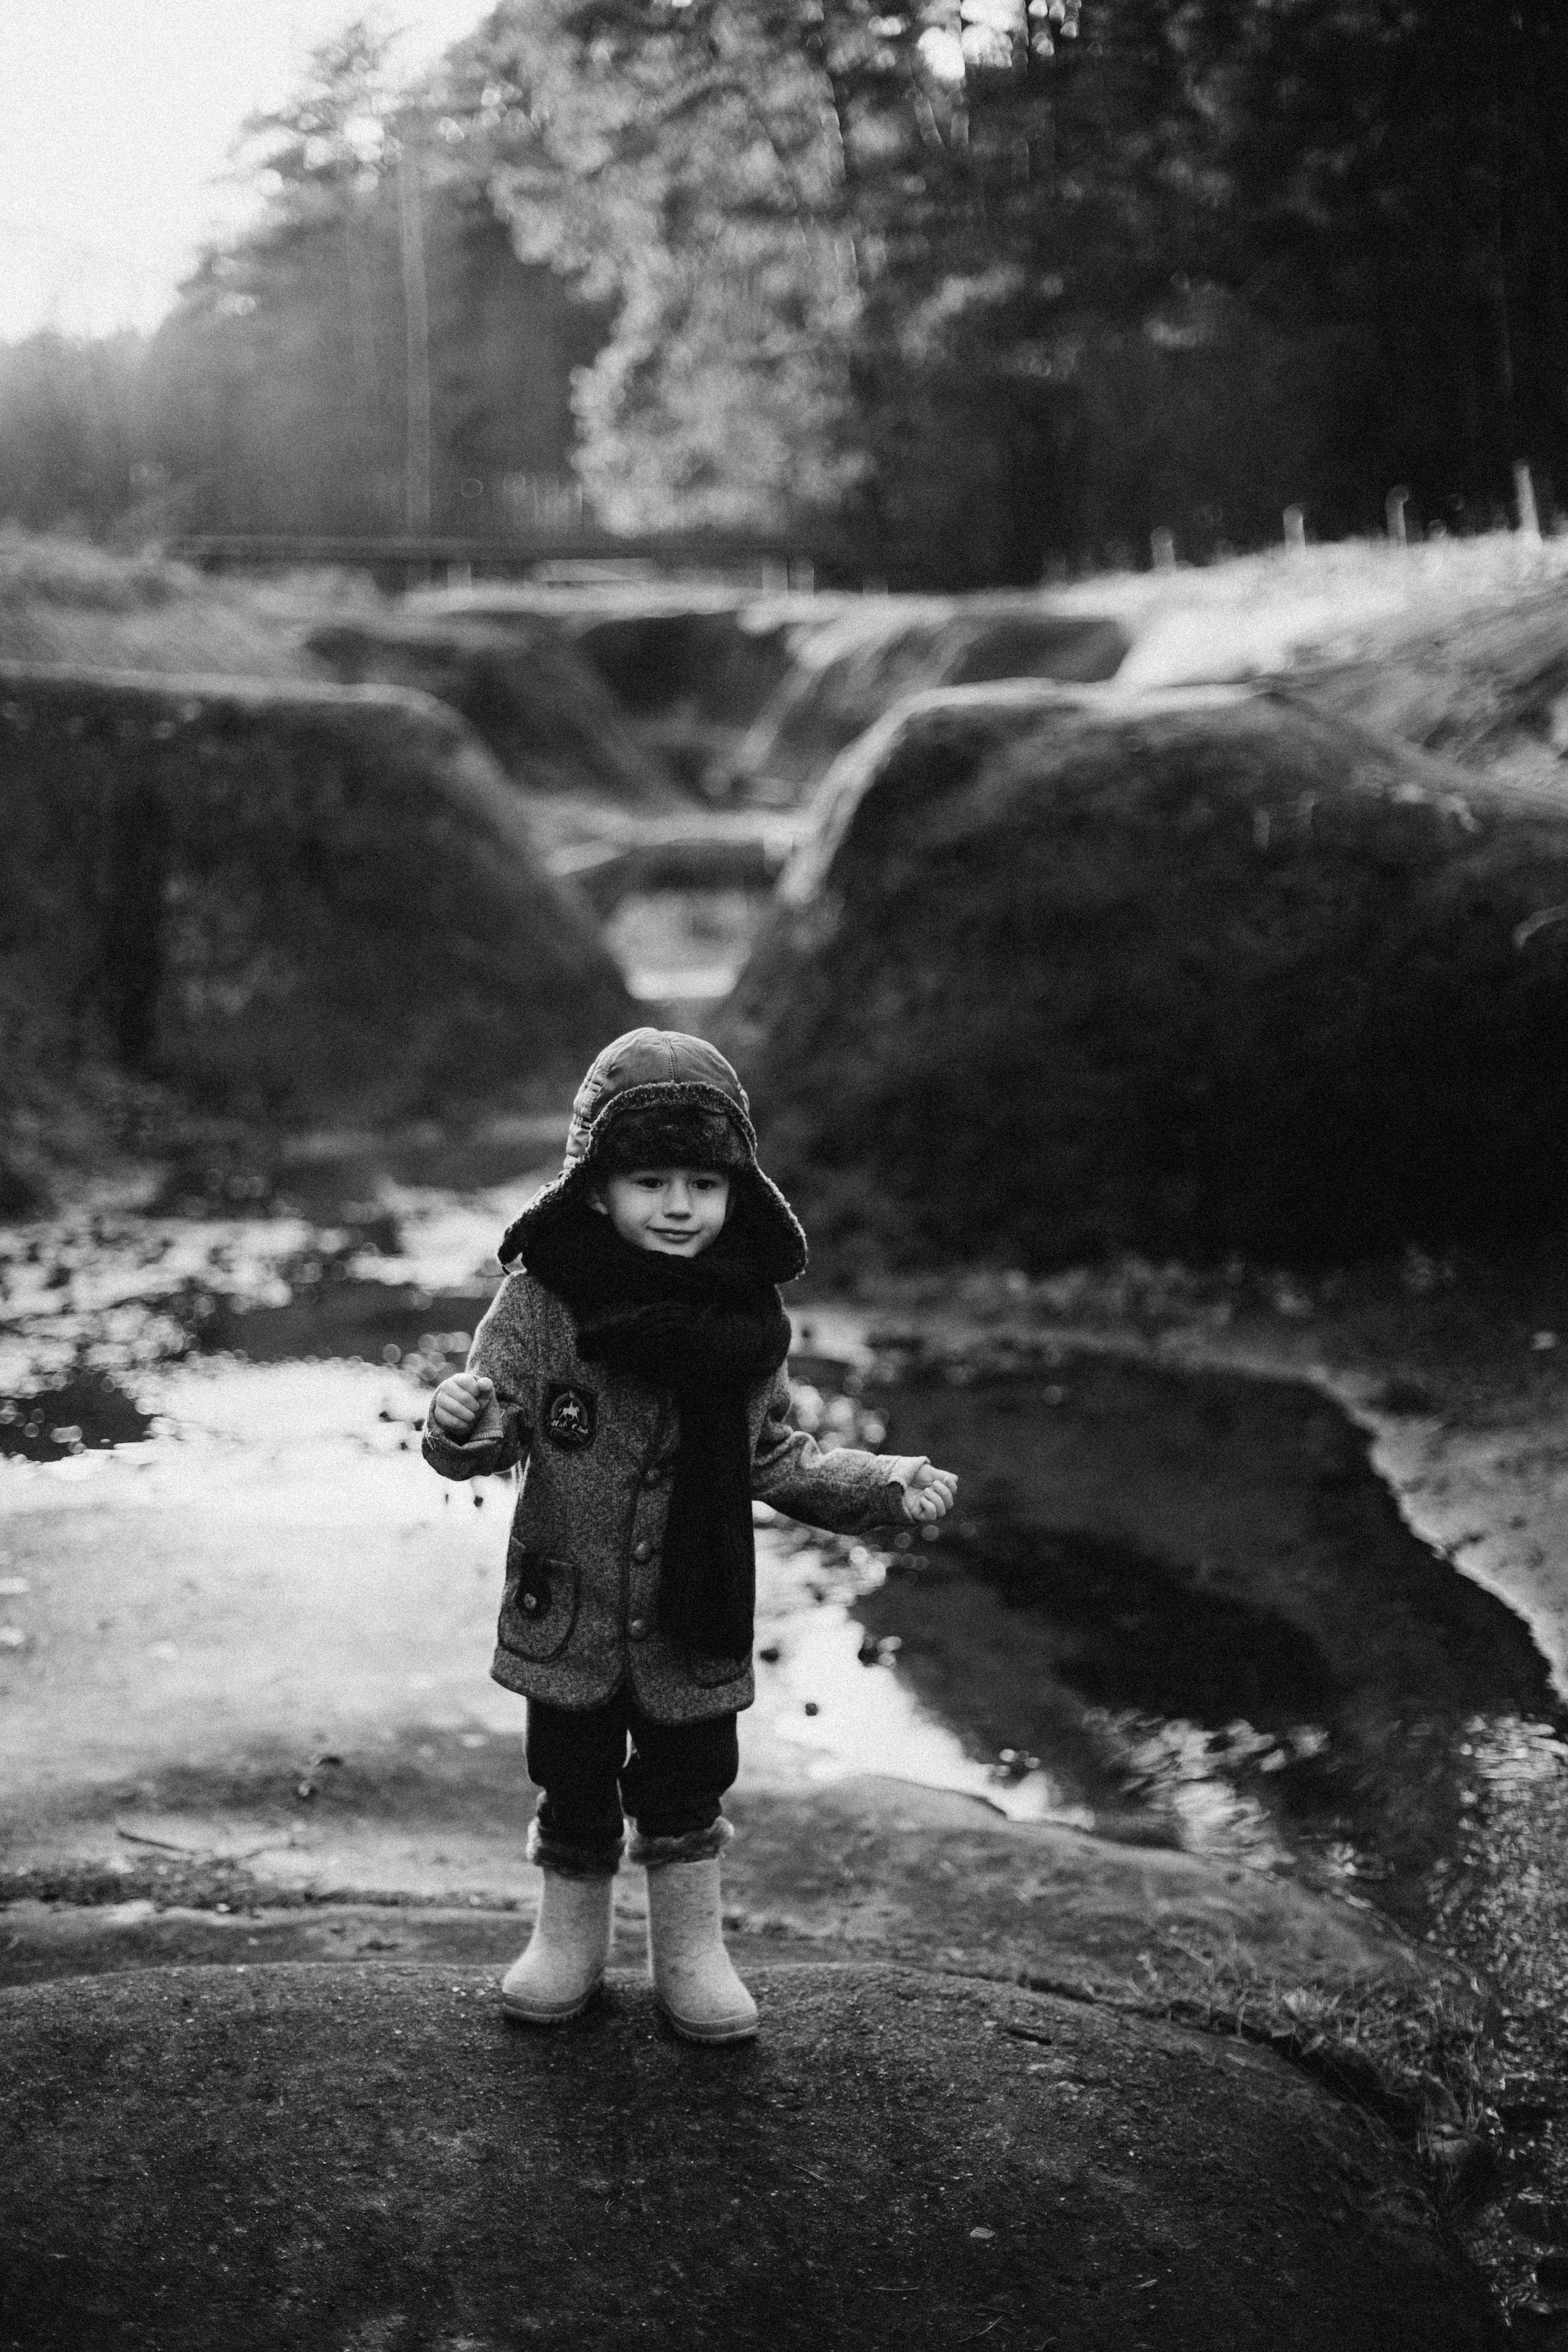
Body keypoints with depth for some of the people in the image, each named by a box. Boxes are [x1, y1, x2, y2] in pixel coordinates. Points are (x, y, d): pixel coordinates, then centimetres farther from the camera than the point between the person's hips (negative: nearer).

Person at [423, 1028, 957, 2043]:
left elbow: (774, 1455, 5)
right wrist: (460, 1426, -35)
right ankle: (570, 1940, 40)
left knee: (689, 1794, 16)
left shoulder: (747, 1314, -6)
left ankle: (691, 1950, 38)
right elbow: (495, 1432, -12)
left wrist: (880, 1485, -4)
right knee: (574, 1791, 17)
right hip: (569, 1617, -1)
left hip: (697, 1624, 1)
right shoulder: (541, 1302, -15)